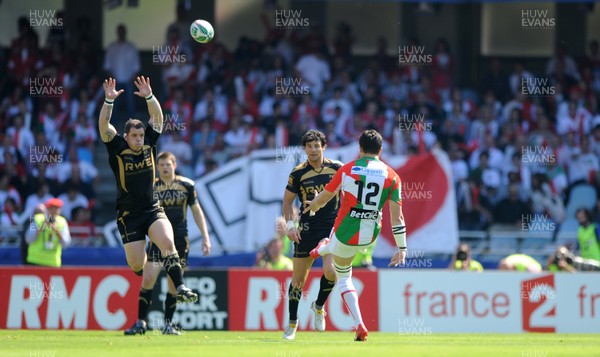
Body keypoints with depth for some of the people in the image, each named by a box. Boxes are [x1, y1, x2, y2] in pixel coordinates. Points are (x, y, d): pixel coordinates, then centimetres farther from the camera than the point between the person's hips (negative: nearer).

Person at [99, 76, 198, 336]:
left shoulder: (149, 145, 1)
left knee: (167, 242, -26)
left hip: (152, 209, 1)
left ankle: (180, 288, -31)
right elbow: (104, 126, -18)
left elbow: (158, 118, -6)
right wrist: (108, 101, -32)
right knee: (137, 266, -1)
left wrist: (149, 97, -22)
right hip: (128, 215, -1)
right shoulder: (117, 149, -6)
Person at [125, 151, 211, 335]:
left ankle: (168, 323, 14)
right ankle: (140, 322, -8)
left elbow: (196, 210, 8)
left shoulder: (186, 185, 1)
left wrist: (205, 237, 4)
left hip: (180, 240, 1)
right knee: (148, 279, -12)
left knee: (174, 284, 2)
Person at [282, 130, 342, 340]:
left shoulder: (337, 168, -1)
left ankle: (319, 306, 11)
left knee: (331, 271, -19)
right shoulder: (298, 173, -3)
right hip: (307, 229, 0)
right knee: (298, 278, 3)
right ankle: (292, 322, 19)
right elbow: (288, 200, 6)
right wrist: (290, 224, -5)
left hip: (333, 227, 0)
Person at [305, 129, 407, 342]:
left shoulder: (347, 170, -9)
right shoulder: (391, 176, -6)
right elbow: (396, 216, -9)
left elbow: (323, 198, 5)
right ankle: (322, 249, 73)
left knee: (343, 278, 21)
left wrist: (313, 205, 29)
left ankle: (360, 326, 12)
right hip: (370, 237, 5)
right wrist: (402, 248, -4)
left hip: (345, 232, -5)